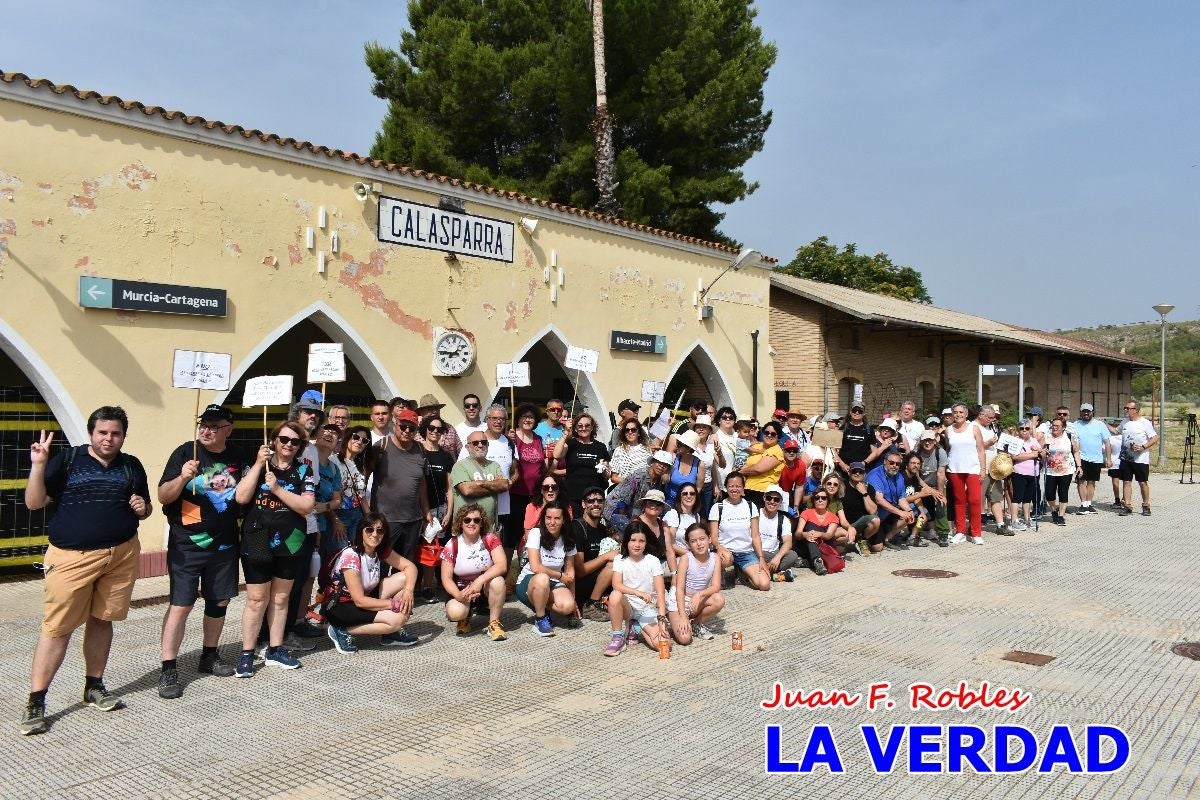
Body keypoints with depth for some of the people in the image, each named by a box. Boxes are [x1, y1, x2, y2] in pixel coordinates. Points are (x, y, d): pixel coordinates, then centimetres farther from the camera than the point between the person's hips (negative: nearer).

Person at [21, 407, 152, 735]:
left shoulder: (132, 466, 11)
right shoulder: (67, 460, 0)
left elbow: (146, 508, 19)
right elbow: (34, 503, -5)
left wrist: (143, 508, -3)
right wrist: (38, 465, -17)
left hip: (122, 554, 3)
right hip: (72, 557, -3)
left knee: (101, 621, 12)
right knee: (57, 627, -3)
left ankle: (94, 687, 26)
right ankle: (35, 702, 6)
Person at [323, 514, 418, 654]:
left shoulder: (381, 551, -4)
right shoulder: (350, 556, -26)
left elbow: (410, 566, -2)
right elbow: (359, 601, -27)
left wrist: (408, 590, -22)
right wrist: (395, 604, -22)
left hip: (365, 599, 8)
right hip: (339, 608, -8)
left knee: (404, 578, -8)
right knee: (397, 619, -24)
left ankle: (391, 632, 2)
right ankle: (342, 631, -9)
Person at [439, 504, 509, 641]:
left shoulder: (490, 539, -11)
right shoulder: (452, 546, -9)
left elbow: (502, 565, -24)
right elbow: (446, 578, -10)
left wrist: (480, 580, -38)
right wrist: (458, 595, -30)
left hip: (487, 588, 0)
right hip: (462, 590, 0)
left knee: (497, 581, -34)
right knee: (455, 612, -32)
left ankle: (494, 623, -14)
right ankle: (465, 618, 7)